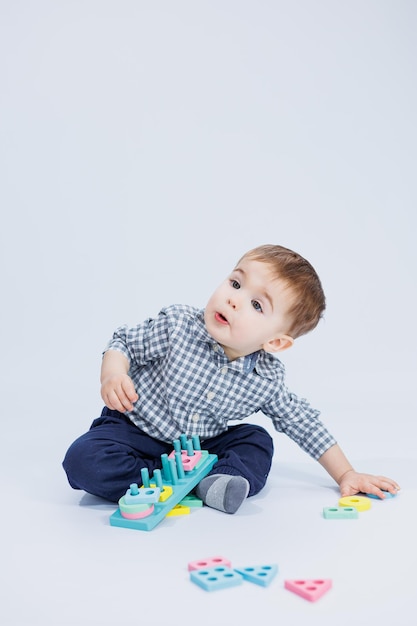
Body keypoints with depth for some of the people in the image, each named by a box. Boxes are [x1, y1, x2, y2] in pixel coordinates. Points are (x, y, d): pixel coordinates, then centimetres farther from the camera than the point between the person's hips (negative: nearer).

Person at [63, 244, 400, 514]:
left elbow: (302, 423, -1)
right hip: (135, 429, -3)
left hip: (201, 447, 3)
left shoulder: (268, 380, -14)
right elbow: (125, 343, -8)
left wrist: (346, 474, -1)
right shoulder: (177, 325, -23)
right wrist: (113, 375, -29)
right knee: (84, 460, -28)